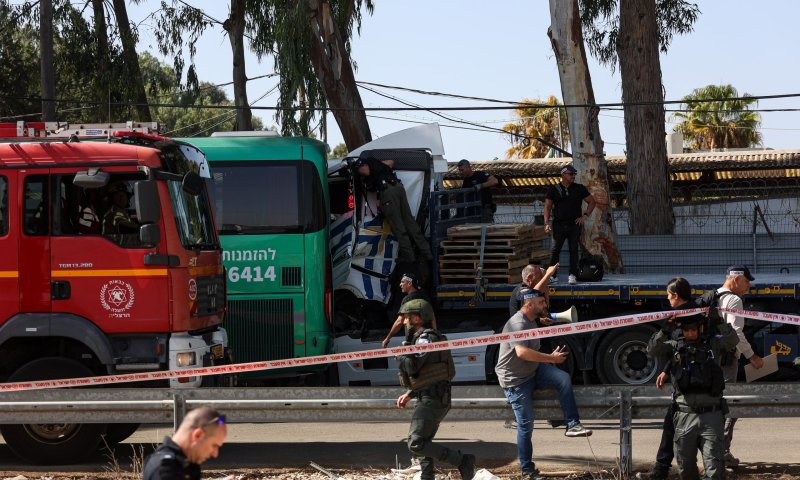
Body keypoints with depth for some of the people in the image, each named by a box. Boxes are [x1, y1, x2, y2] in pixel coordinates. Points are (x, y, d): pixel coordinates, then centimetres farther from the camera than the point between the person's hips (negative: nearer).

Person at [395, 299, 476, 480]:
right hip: (434, 399, 11)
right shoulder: (422, 338, 21)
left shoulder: (426, 338, -12)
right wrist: (409, 394, 21)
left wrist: (399, 355, -2)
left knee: (416, 444, -15)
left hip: (432, 401, -11)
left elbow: (412, 367, -22)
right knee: (423, 443, 15)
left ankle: (463, 461, -15)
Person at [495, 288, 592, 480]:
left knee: (564, 378, -18)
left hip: (534, 372, 8)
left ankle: (572, 425, -18)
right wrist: (551, 358, -30)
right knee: (525, 425, -6)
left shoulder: (531, 321, 13)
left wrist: (549, 359, 14)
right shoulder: (517, 324, -20)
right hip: (515, 380, -8)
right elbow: (522, 352, -36)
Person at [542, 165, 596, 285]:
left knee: (574, 250, -1)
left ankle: (572, 275, 2)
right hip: (558, 224, -1)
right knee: (555, 249, -2)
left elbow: (591, 201, 14)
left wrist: (585, 216, 1)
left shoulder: (579, 188, 8)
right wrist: (547, 223, -9)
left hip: (575, 224, 1)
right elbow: (547, 206, 3)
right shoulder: (554, 189, 5)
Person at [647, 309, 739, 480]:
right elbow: (652, 349, -3)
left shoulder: (713, 343, 8)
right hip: (684, 416, 2)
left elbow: (732, 339, -7)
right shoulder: (675, 346, 9)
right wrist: (666, 328, -12)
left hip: (711, 415, -2)